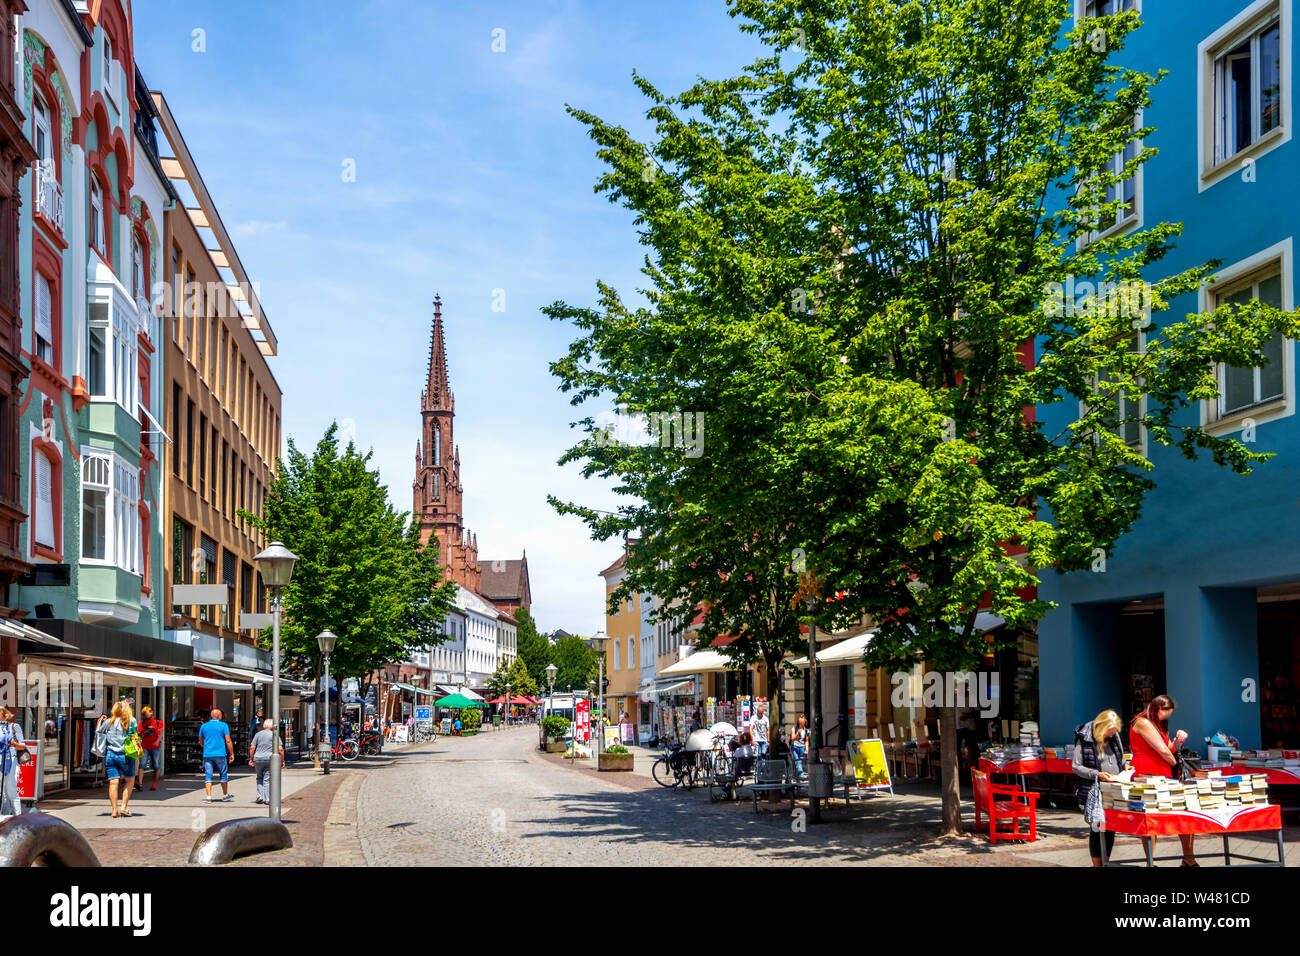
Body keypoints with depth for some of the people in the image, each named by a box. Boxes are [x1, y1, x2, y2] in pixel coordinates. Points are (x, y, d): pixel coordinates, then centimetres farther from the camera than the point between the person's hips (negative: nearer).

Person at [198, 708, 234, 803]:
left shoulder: (204, 726, 8)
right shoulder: (223, 725, -1)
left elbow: (200, 741, 20)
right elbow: (228, 741, -6)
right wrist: (232, 753, 1)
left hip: (207, 755, 2)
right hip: (220, 754, -2)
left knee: (208, 776, 1)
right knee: (223, 775, 13)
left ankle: (208, 797, -9)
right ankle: (225, 795, 24)